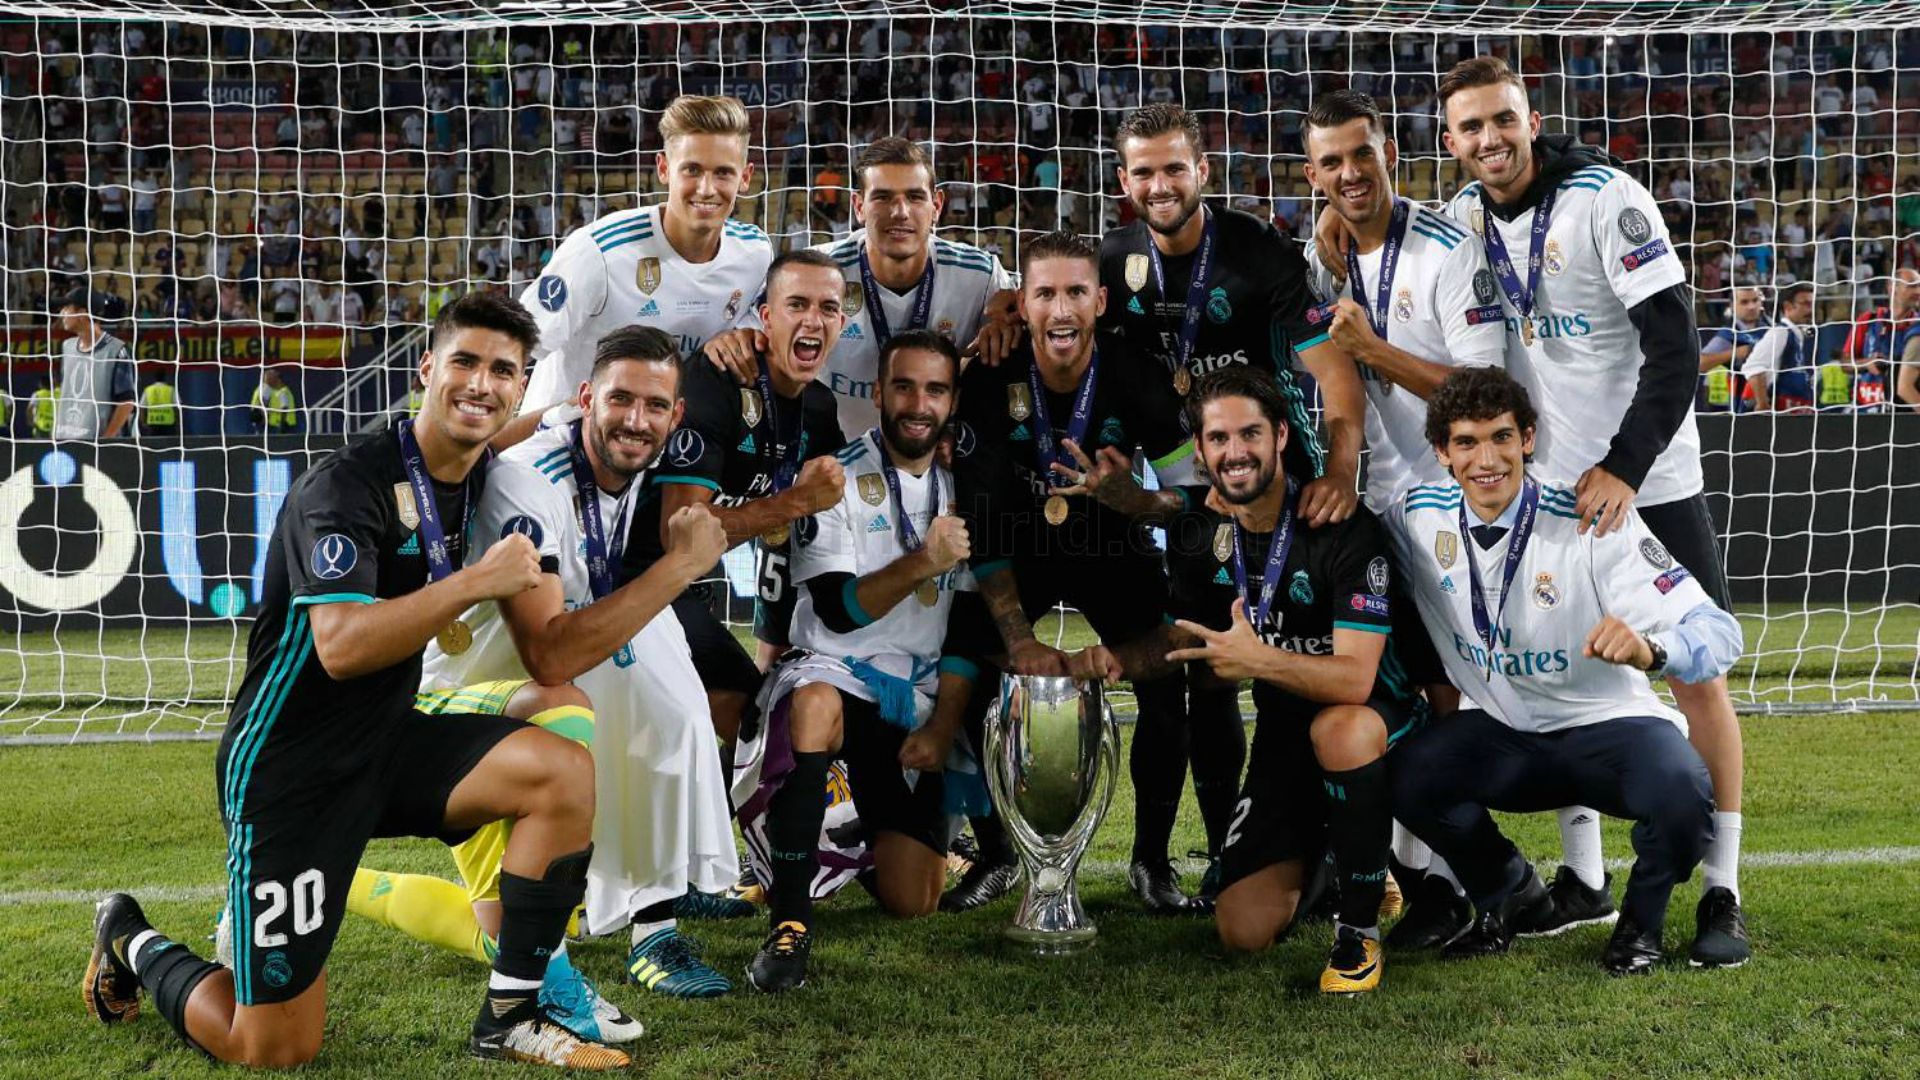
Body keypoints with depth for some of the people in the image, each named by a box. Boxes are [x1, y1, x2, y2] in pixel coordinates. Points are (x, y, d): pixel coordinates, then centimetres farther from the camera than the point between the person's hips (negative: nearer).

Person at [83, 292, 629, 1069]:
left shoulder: (476, 481, 4)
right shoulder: (347, 484, -20)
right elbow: (342, 646, -32)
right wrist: (477, 582, -32)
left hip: (387, 744, 7)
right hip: (288, 768, -7)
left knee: (563, 769, -18)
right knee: (277, 1051, -3)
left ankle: (508, 1018, -5)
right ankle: (131, 943, 27)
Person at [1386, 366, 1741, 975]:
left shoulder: (1594, 523, -19)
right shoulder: (1418, 516, -8)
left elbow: (1719, 633, -25)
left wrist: (1646, 648, -47)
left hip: (1608, 726, -3)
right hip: (1498, 734, 3)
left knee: (1682, 794, -34)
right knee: (1401, 775, -25)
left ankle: (1641, 920, 3)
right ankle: (1511, 896, 7)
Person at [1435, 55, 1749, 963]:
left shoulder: (1607, 202, -16)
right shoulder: (1467, 214, 2)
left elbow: (1675, 349, -20)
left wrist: (1624, 469, -25)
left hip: (1648, 481, -5)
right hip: (1548, 483, 6)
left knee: (1695, 674, -2)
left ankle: (1722, 893, 7)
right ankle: (1584, 879, 21)